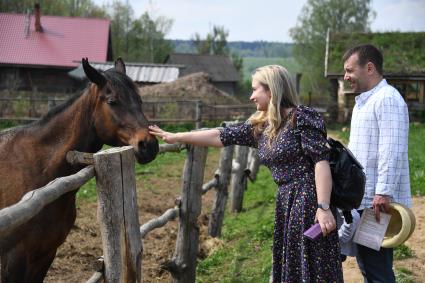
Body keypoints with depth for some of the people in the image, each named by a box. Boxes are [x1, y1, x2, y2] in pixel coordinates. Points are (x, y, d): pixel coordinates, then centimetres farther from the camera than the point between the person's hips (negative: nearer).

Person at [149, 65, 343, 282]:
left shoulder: (301, 117, -9)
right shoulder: (259, 126, 13)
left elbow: (321, 161, -15)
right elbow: (220, 136, 16)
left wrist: (324, 208, -22)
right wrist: (174, 137, 17)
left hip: (309, 199, -8)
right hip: (286, 203, 8)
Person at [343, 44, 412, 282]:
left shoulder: (388, 99, -14)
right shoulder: (363, 101, 19)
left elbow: (391, 151, -22)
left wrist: (384, 192, -26)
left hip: (378, 202, -10)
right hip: (362, 199, 10)